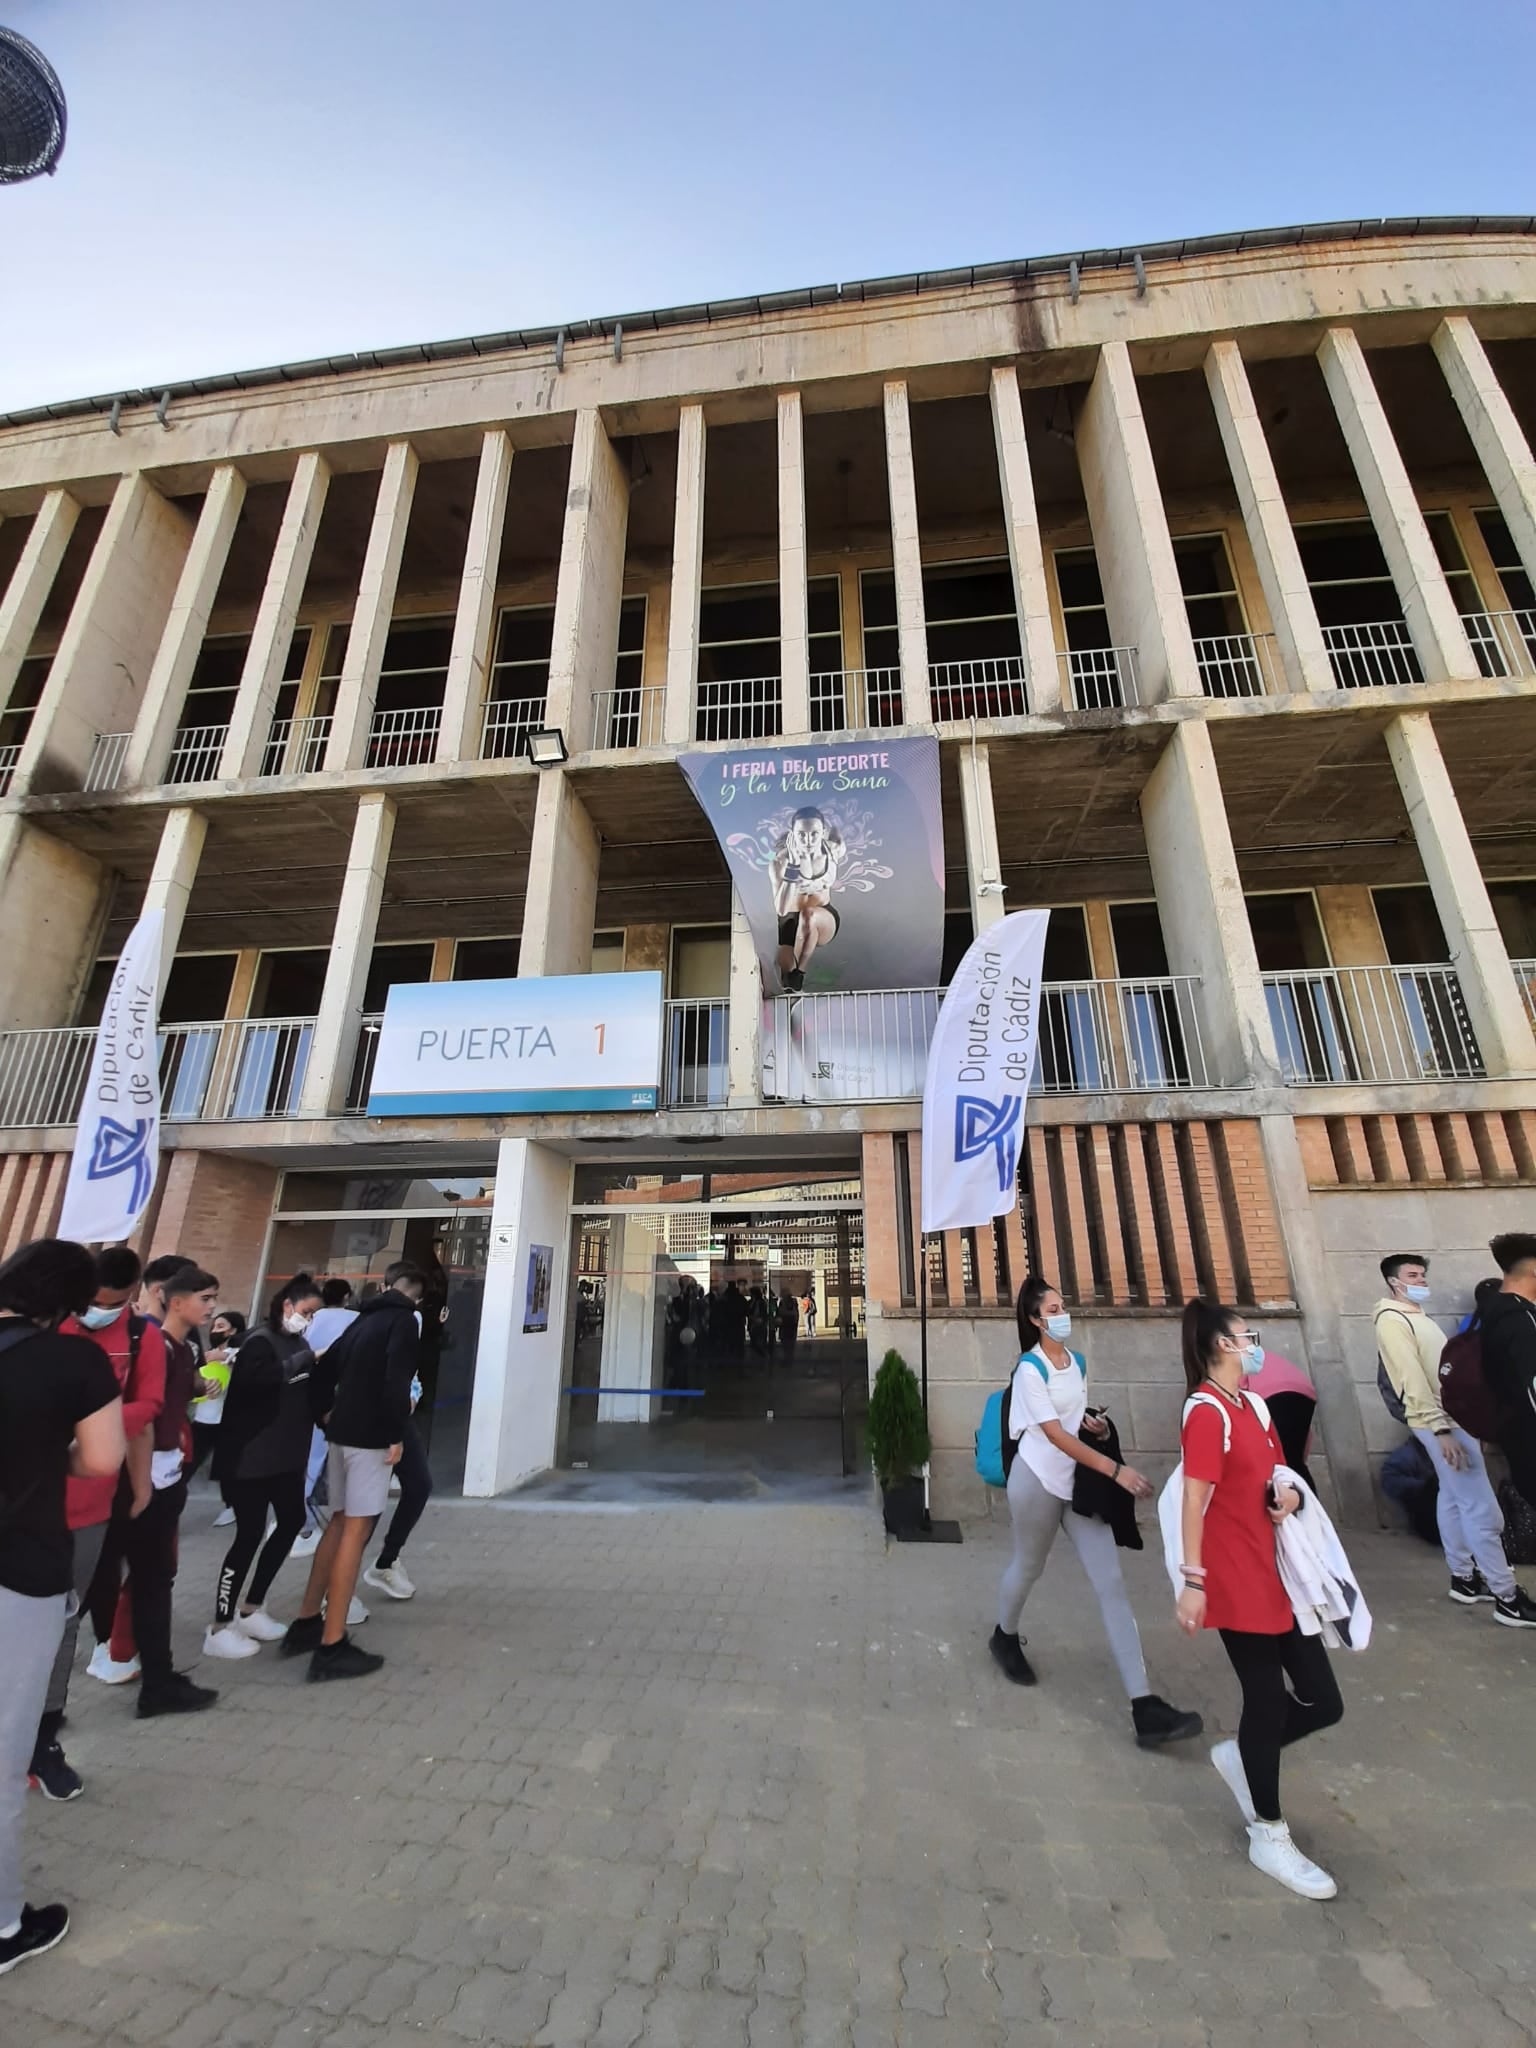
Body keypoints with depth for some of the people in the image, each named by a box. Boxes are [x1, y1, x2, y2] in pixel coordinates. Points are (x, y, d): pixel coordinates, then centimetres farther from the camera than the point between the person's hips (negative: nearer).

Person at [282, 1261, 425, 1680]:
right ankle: (331, 1646, 2)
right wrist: (397, 1436, -16)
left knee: (339, 1523, 20)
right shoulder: (403, 1320, -11)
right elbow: (396, 1381, -22)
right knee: (355, 1531, -3)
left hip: (343, 1433, 8)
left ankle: (306, 1622, 29)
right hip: (370, 1437, -8)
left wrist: (327, 1415, 21)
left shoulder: (365, 1318, 14)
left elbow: (325, 1368, 17)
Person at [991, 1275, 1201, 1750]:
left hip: (1080, 1482, 6)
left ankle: (1144, 1709, 2)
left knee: (1112, 1585, -1)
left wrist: (1092, 1422, -4)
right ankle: (1005, 1637, 45)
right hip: (1038, 1481, -6)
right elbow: (1054, 1434, -25)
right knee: (1028, 1567, 16)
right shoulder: (1030, 1369, -19)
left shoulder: (1078, 1362, 4)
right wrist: (1115, 1470, -29)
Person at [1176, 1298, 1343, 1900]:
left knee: (1322, 1699, 11)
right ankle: (1268, 1837, 28)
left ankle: (1241, 1756, 36)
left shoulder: (1254, 1407, 8)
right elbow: (1195, 1500, -21)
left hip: (1277, 1574, 9)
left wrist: (1289, 1496, -4)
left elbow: (1276, 1477, 19)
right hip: (1237, 1581, -8)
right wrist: (1193, 1580, -21)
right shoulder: (1207, 1412, -20)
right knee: (1268, 1699, 5)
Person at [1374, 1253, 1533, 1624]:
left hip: (1454, 1416, 9)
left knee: (1453, 1499, 15)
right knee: (1481, 1507, -6)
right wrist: (1441, 1429, -23)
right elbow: (1413, 1380, -21)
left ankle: (1463, 1578, 24)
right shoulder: (1392, 1321, -17)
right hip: (1441, 1422, -9)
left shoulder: (1417, 1317, 15)